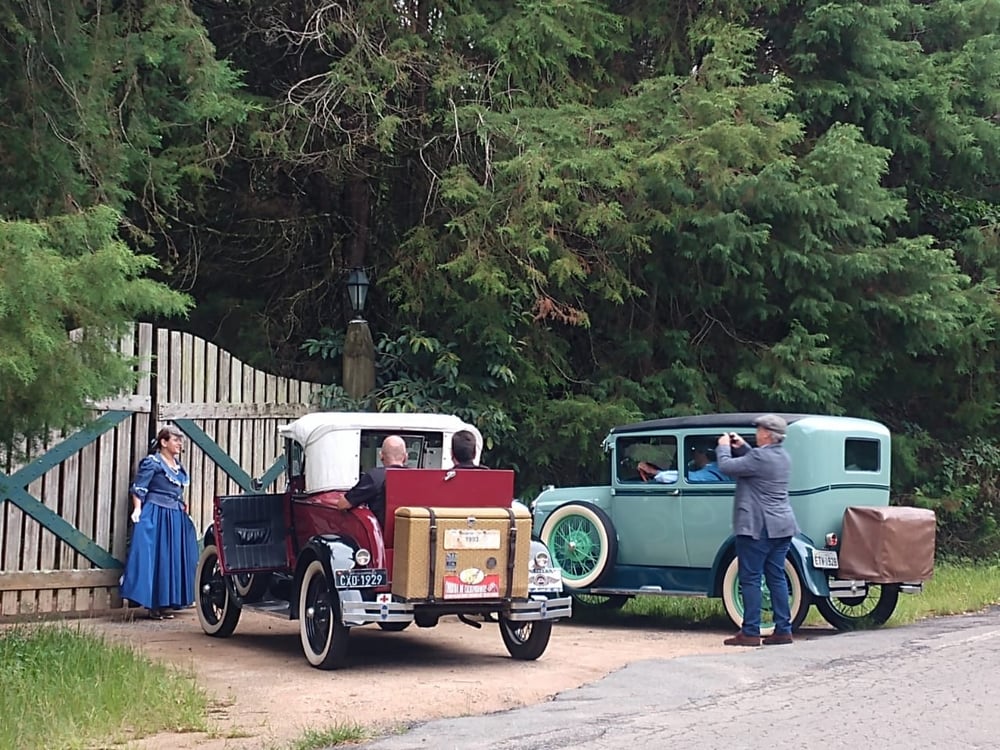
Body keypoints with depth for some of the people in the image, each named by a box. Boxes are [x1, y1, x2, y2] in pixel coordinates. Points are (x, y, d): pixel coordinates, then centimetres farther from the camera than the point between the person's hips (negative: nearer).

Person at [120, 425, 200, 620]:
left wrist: (183, 506, 19)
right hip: (155, 516, -8)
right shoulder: (152, 462, -7)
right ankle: (154, 606, -5)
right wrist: (137, 510, -20)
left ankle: (164, 604, 13)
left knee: (172, 559, 7)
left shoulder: (178, 465, 16)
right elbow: (138, 488, -10)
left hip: (175, 517, 8)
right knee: (155, 558, -8)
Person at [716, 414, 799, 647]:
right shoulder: (782, 456, 11)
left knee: (750, 578, -3)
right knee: (776, 577, 11)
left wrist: (723, 447, 3)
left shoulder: (761, 457, -17)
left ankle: (750, 632, -1)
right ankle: (783, 629, 12)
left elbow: (727, 466, -14)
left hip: (757, 527, -9)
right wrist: (741, 447, 19)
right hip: (781, 526, 9)